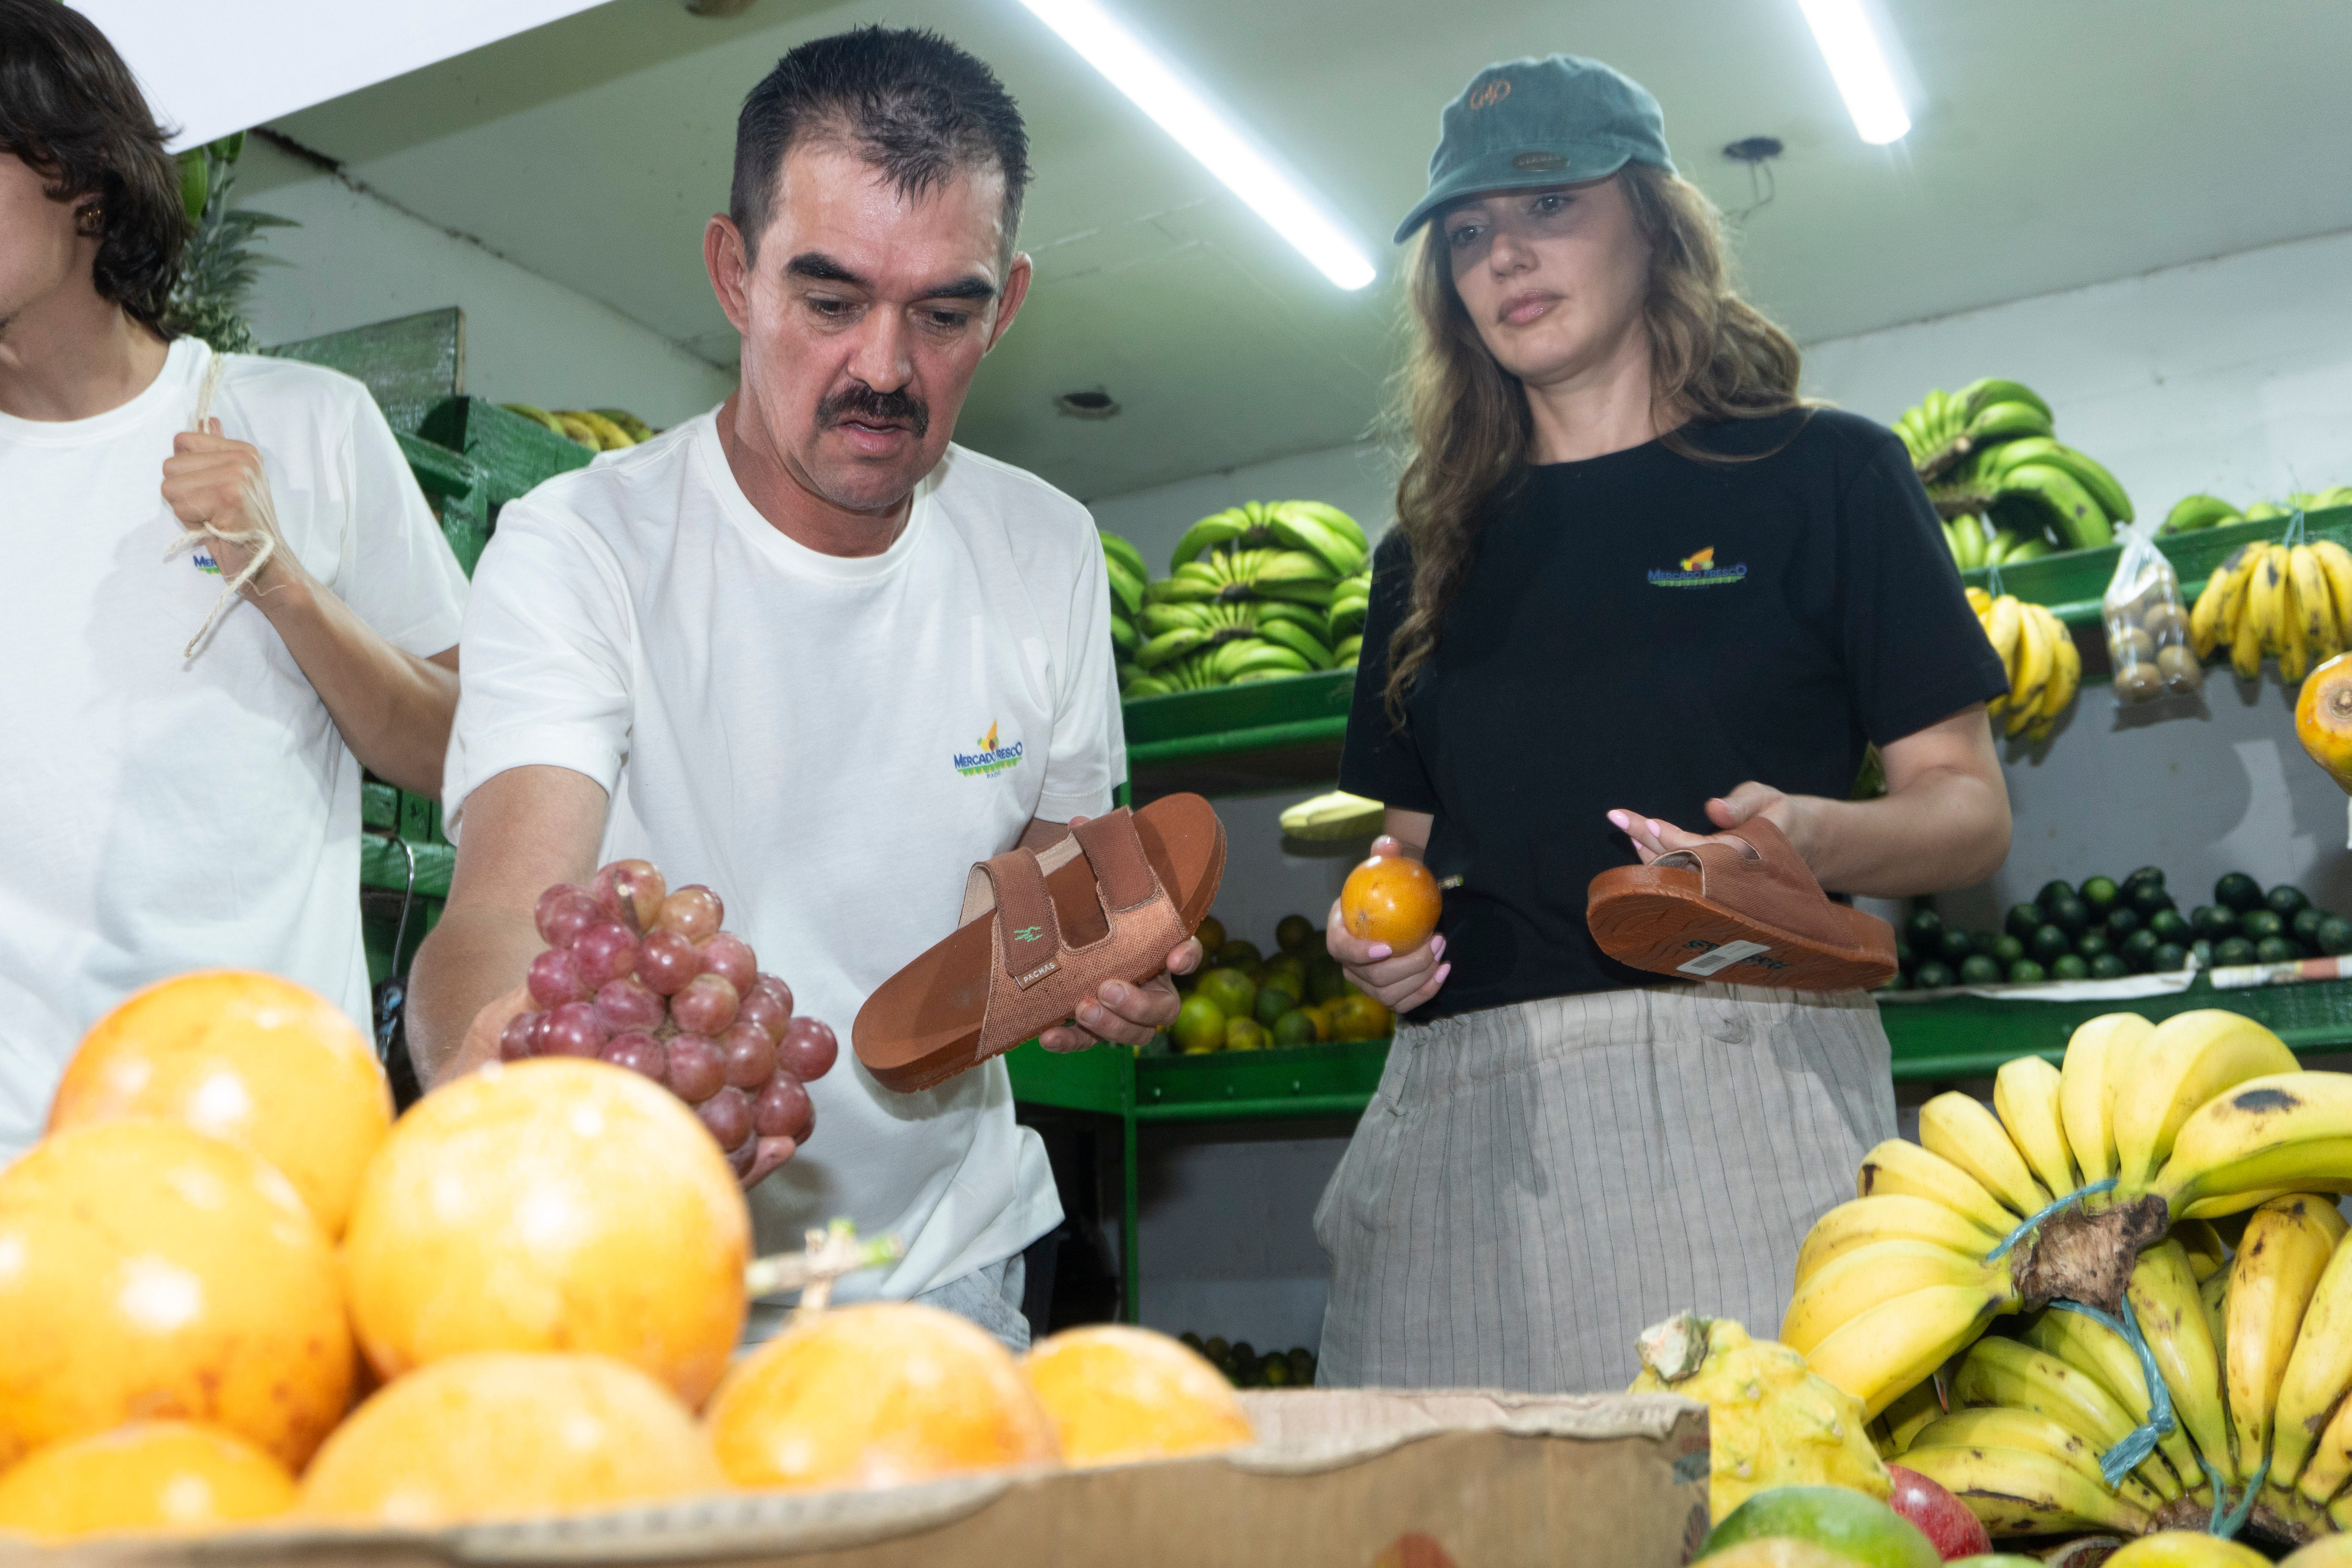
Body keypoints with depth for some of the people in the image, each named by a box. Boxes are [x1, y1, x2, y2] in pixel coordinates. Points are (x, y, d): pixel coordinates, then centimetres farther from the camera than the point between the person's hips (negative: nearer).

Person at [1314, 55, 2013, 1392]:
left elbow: (1970, 810, 4)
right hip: (1465, 1102, 3)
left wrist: (1811, 838, -15)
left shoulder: (1821, 475, 7)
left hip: (1740, 1069, -3)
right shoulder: (1430, 553, 19)